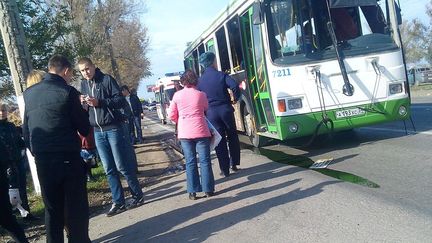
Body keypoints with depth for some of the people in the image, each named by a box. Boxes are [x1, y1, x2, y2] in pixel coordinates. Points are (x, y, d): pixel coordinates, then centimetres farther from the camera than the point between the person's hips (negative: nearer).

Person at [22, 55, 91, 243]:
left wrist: (34, 151, 19)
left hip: (42, 159, 5)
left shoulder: (29, 93, 8)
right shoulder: (68, 92, -9)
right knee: (75, 206, 4)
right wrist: (81, 110, 10)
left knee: (52, 207, 15)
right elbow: (84, 128, -7)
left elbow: (25, 129, 11)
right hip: (68, 158, -5)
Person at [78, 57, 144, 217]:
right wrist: (82, 102, -3)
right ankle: (118, 203, 13)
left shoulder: (107, 79, -5)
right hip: (98, 132, 6)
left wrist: (99, 102, -20)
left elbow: (121, 101, -11)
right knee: (109, 170, 6)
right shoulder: (84, 84, 13)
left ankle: (138, 196, 14)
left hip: (113, 129, -5)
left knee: (122, 166, -1)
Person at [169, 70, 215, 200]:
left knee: (190, 162, 7)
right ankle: (208, 189, 10)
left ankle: (193, 191, 8)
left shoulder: (177, 95, 1)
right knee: (205, 161, 6)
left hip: (185, 133, 1)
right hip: (201, 131, -1)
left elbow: (172, 115, 4)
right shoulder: (201, 95, -2)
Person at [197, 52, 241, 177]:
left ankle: (225, 169, 9)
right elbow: (235, 87, -17)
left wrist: (204, 111, 13)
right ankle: (234, 164, 21)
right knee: (232, 137, 16)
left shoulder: (200, 80, 3)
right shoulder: (221, 75, -4)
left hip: (211, 112, 1)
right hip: (226, 109, -1)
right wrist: (235, 99, 0)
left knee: (219, 141, 6)